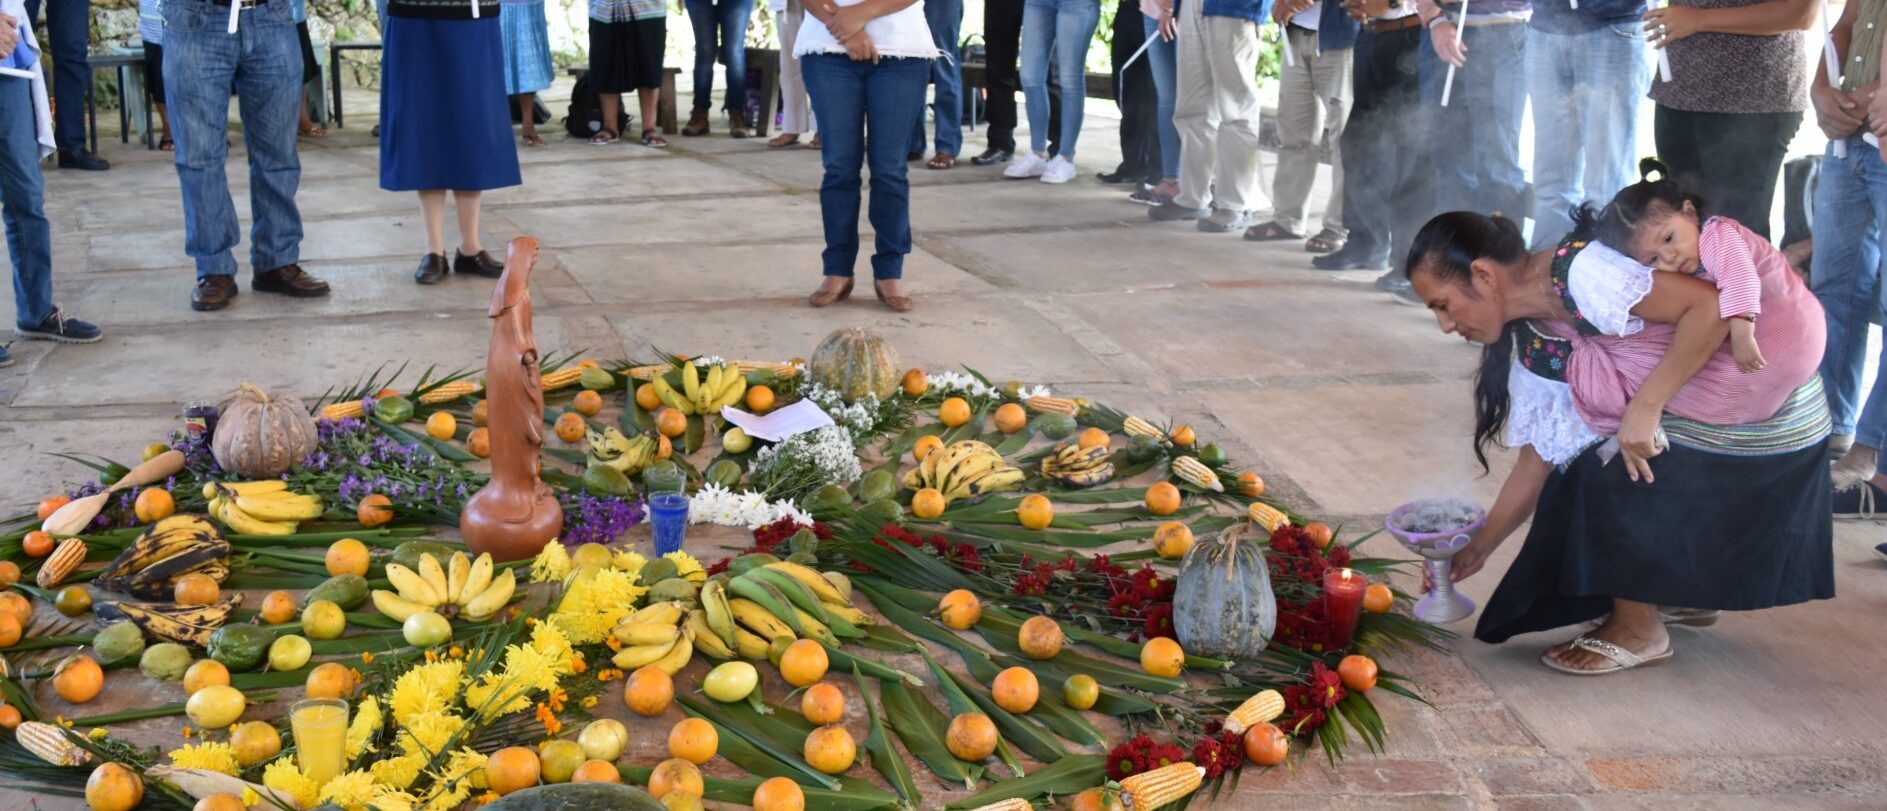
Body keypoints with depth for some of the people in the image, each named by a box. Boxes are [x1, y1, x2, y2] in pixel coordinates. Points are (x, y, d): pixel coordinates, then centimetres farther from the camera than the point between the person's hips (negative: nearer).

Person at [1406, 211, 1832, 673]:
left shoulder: (1580, 272, -26)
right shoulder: (1534, 352, 1)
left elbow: (1713, 306, -30)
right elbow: (1538, 462, 8)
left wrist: (1646, 406, -27)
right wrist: (1478, 549, 11)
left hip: (1770, 413, -8)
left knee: (1614, 475, -12)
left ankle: (1638, 632, 7)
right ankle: (1689, 596, 30)